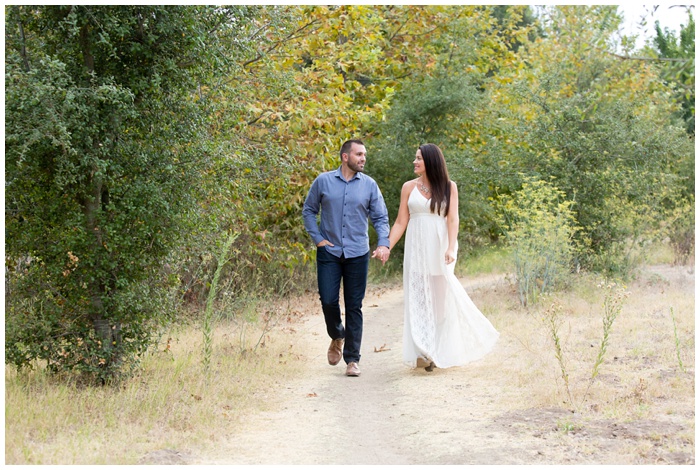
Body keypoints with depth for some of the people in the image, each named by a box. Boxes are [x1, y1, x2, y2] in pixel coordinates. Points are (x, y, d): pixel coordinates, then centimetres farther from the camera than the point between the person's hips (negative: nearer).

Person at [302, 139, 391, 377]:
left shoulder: (369, 185, 3)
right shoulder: (323, 181, 2)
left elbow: (381, 217, 5)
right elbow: (308, 210, 9)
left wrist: (383, 243, -11)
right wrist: (317, 239, -1)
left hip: (358, 254, 0)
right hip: (329, 251, 0)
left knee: (354, 306, 1)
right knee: (328, 301, -5)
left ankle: (352, 359, 8)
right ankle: (337, 337, 27)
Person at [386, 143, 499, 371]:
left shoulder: (449, 187, 2)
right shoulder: (409, 187, 6)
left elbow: (453, 219, -5)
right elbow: (401, 222, 6)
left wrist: (451, 248, -18)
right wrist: (386, 247, -3)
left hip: (439, 248, -1)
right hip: (416, 248, 1)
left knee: (441, 297, 3)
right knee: (419, 298, -4)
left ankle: (441, 350, 15)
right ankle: (424, 352, -6)